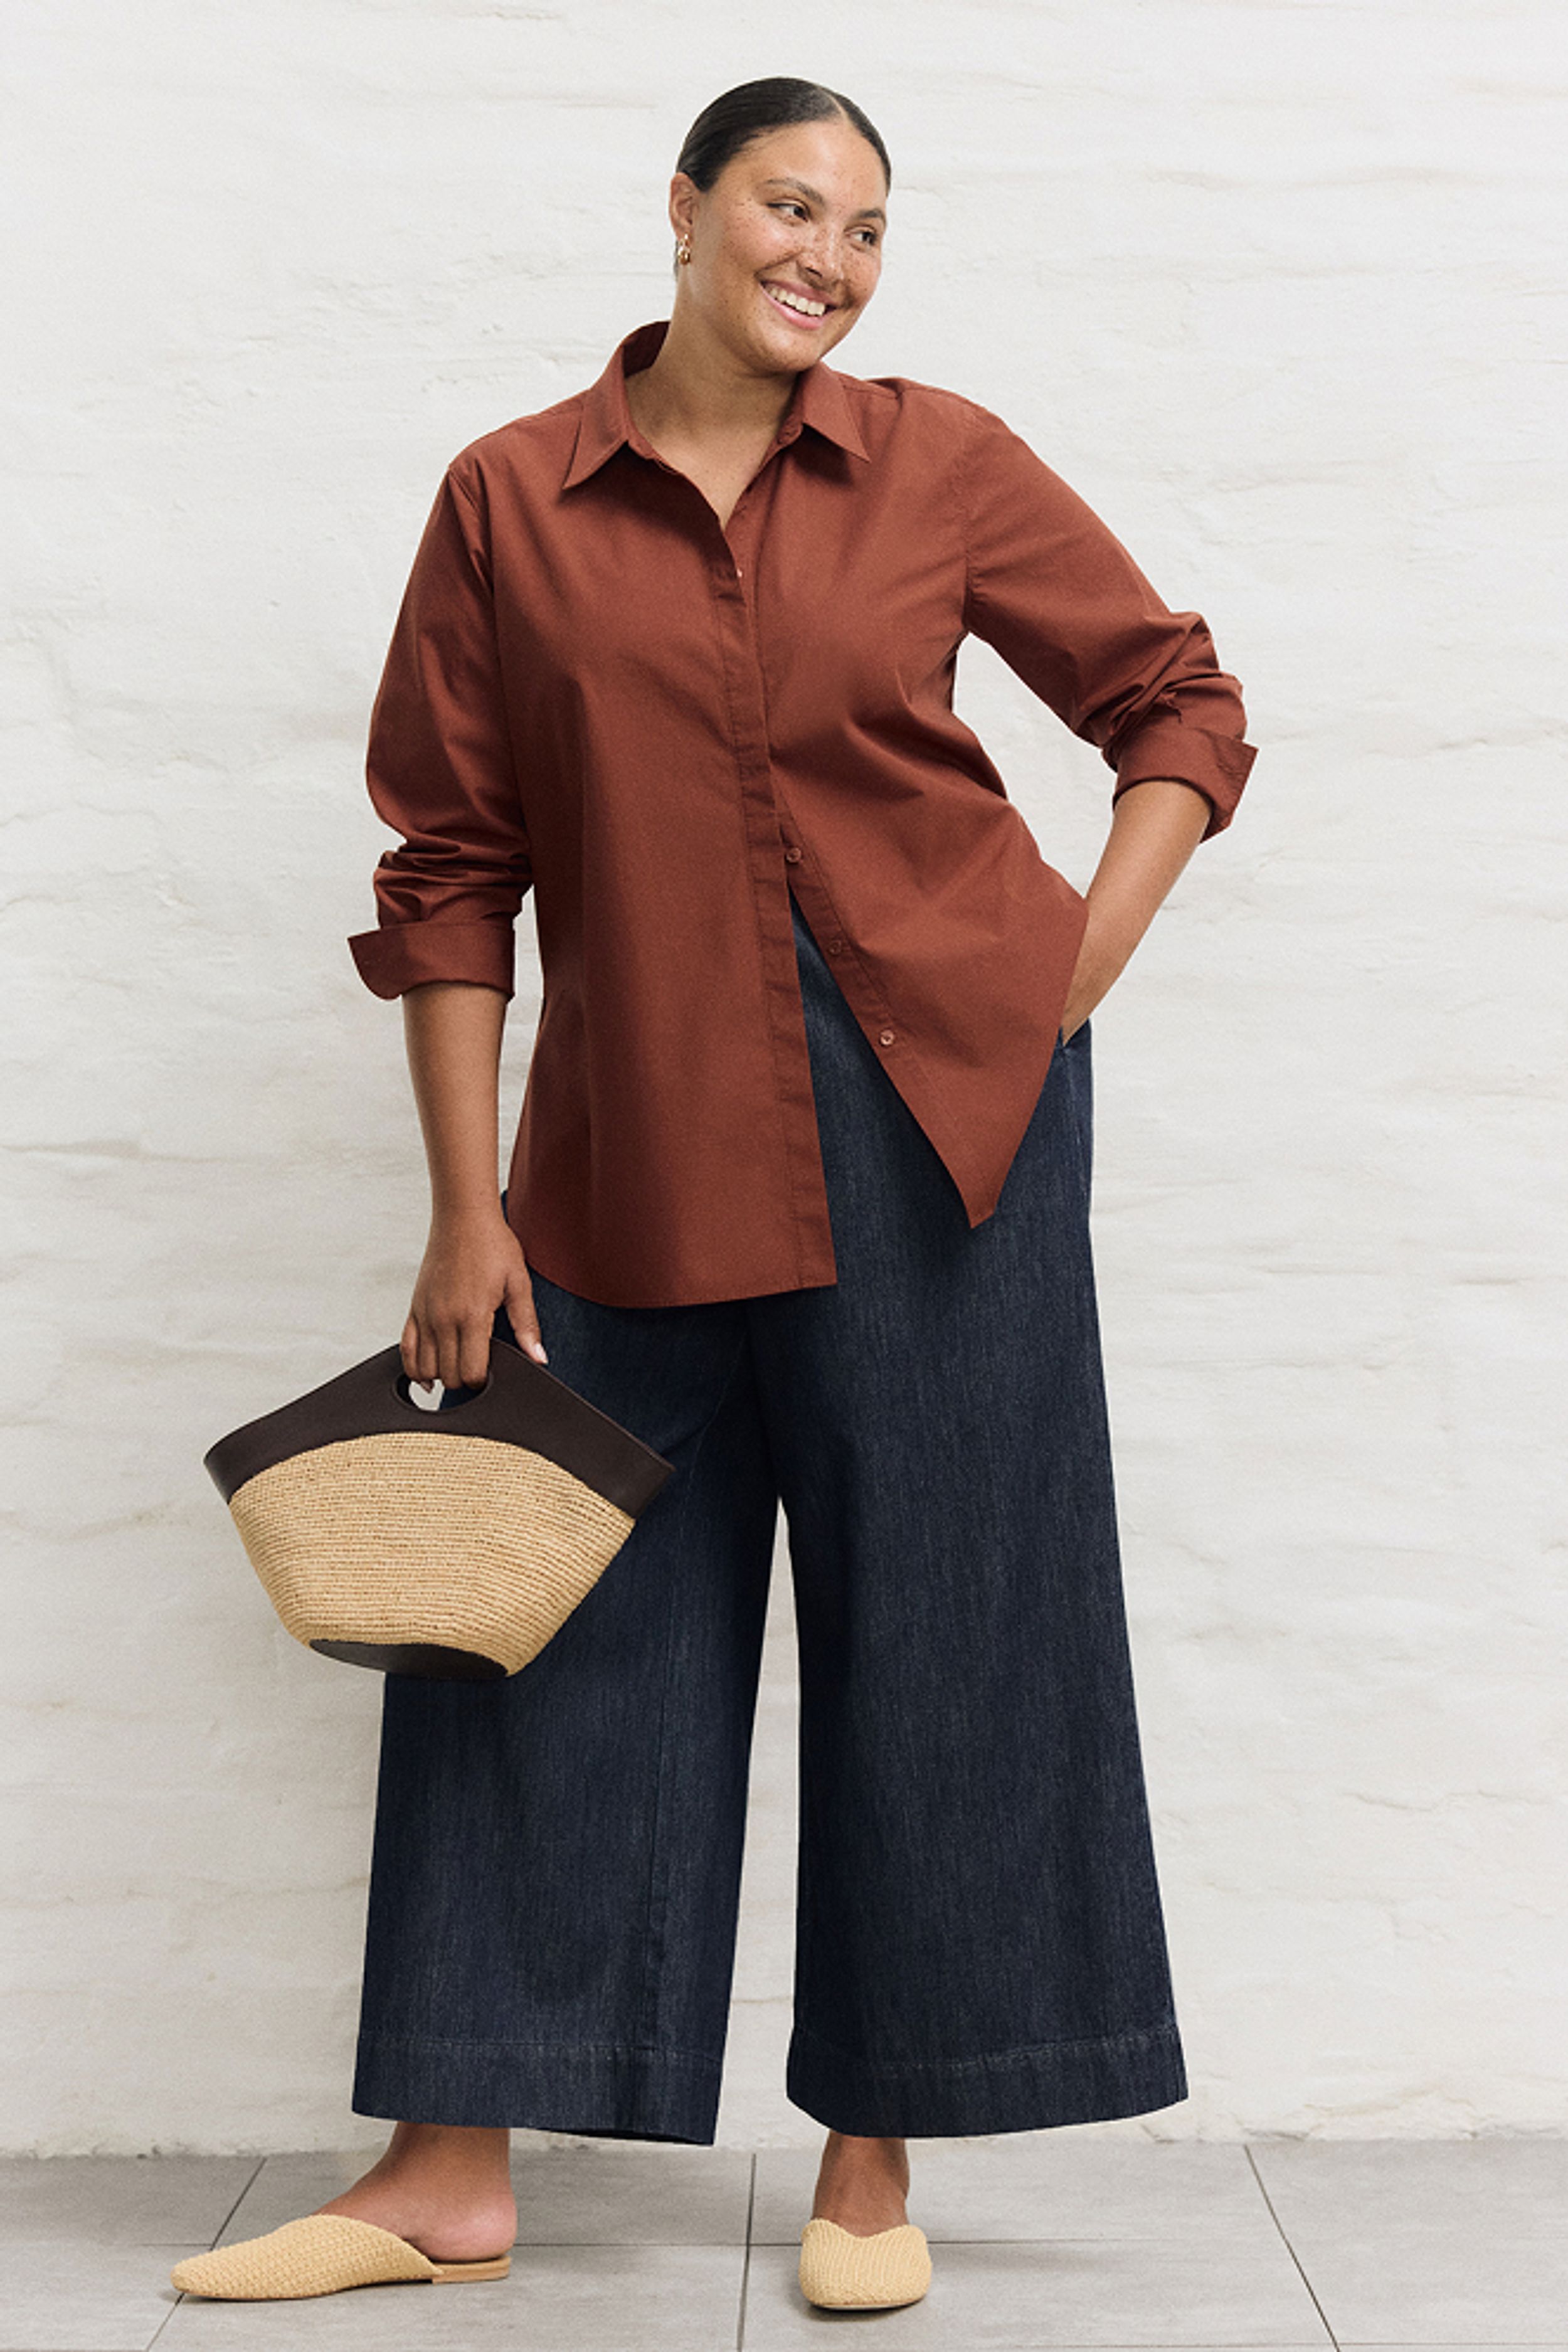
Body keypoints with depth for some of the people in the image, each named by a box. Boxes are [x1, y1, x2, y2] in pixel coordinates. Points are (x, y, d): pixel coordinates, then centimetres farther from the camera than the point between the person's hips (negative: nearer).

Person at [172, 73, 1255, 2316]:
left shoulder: (943, 465, 3)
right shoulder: (513, 500, 2)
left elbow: (1181, 698, 11)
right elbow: (454, 867, 2)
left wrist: (1082, 975, 0)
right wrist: (469, 1207, -2)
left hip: (941, 1103, 0)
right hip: (637, 1134, 1)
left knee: (925, 1610, 3)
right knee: (550, 1611, 3)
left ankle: (875, 2163, 17)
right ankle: (451, 2170, 15)